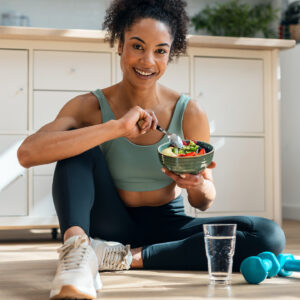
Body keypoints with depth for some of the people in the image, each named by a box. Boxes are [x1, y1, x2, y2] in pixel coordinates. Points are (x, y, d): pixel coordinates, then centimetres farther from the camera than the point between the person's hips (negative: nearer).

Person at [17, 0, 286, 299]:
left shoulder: (189, 113, -8)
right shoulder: (91, 106, -10)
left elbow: (203, 203, 1)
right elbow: (27, 153, -30)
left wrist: (199, 187, -25)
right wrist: (116, 127, -34)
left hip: (167, 227, 2)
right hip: (112, 227, -1)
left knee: (269, 236, -22)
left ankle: (126, 257, -22)